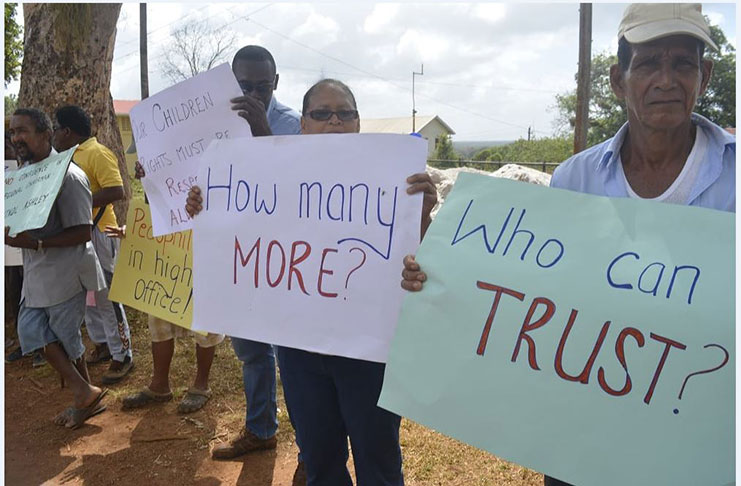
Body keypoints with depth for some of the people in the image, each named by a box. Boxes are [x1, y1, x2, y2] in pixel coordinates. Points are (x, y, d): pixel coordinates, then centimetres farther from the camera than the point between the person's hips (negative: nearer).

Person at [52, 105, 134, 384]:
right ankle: (102, 344, 31)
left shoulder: (97, 153, -14)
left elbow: (117, 191, -23)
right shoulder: (73, 154, 15)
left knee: (105, 297, -4)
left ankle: (123, 356, 6)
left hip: (97, 233, -10)